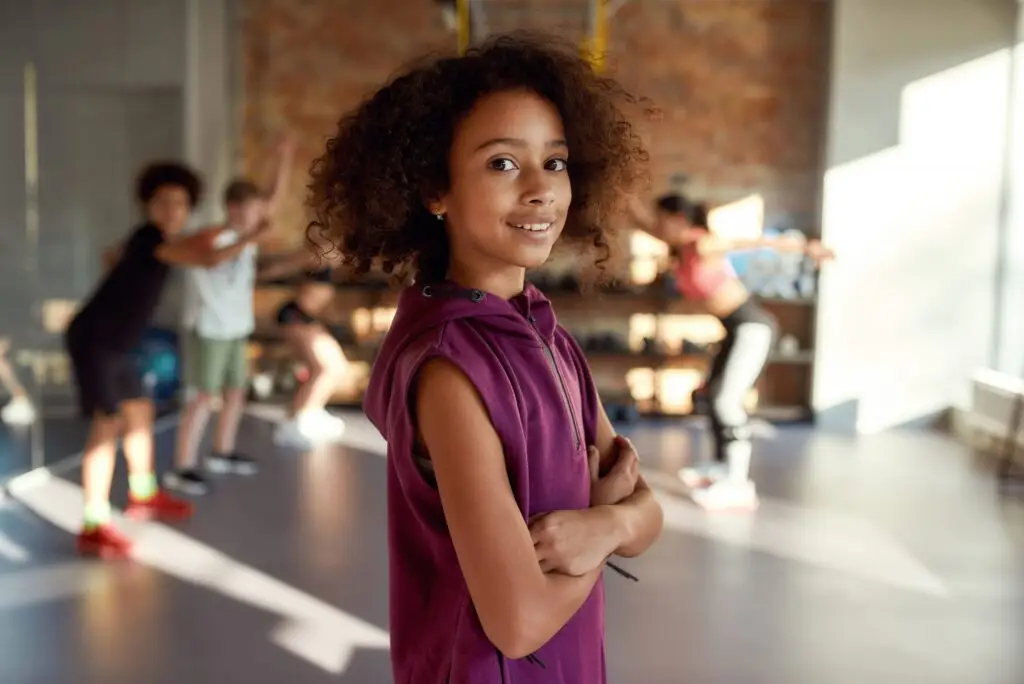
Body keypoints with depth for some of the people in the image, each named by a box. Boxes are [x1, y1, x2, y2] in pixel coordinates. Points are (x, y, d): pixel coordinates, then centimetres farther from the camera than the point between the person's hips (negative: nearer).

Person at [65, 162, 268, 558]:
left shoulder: (150, 239, 9)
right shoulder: (150, 236, -18)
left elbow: (113, 257, 30)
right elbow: (211, 260, -27)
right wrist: (255, 236, -15)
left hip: (112, 343, 10)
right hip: (92, 340, -10)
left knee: (140, 411, 19)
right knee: (107, 424, -17)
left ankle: (143, 496, 36)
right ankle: (94, 528, -16)